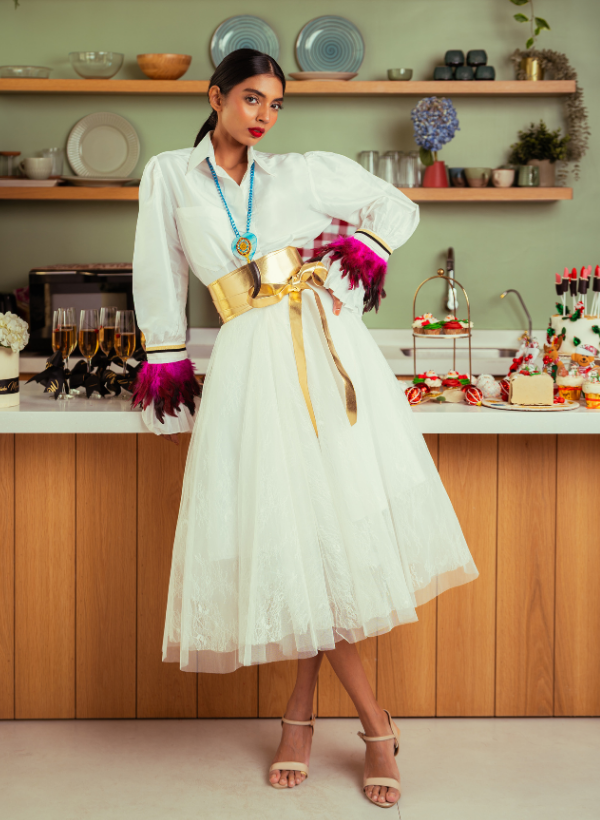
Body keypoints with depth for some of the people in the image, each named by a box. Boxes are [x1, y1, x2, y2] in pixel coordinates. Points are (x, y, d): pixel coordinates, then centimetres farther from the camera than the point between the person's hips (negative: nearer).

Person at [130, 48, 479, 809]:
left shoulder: (305, 173, 12)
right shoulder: (170, 175, 12)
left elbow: (399, 207, 21)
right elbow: (160, 276, 16)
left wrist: (362, 247, 4)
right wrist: (165, 362, 15)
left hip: (329, 348, 1)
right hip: (249, 366, 0)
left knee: (333, 522, -5)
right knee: (288, 531, -4)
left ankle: (301, 710, 12)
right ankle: (375, 724, 5)